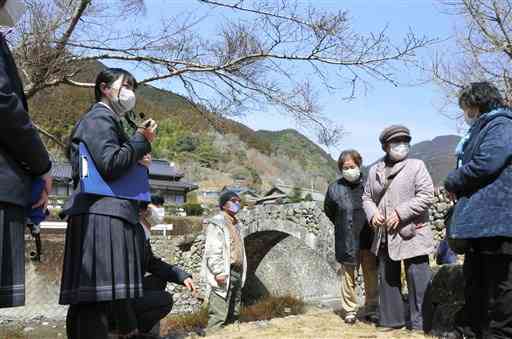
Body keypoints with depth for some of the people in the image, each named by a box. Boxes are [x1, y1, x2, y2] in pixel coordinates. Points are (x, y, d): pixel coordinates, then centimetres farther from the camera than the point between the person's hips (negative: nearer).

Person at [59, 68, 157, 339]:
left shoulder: (106, 120, 29)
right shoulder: (99, 117, -2)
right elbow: (110, 165, -16)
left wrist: (137, 161, 14)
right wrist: (142, 140, -4)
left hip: (106, 214, 10)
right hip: (102, 215, -10)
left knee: (87, 302, 7)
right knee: (99, 298, -14)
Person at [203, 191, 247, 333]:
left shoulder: (236, 224, 19)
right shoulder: (217, 223, -8)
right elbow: (212, 250, -17)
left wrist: (242, 273, 19)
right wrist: (218, 272, -24)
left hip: (237, 273, 9)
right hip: (224, 274, -9)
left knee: (234, 314, 15)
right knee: (218, 315, -10)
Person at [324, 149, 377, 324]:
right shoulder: (335, 188, -4)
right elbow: (329, 211, 12)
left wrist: (369, 225, 7)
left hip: (368, 240, 1)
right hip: (346, 242, 0)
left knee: (371, 277, 10)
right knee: (348, 277, 8)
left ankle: (371, 310, 25)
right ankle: (350, 311, 22)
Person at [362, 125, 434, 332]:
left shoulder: (416, 166, -2)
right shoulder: (374, 171, 12)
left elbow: (426, 195, -11)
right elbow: (367, 197, 16)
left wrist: (400, 213, -17)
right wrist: (372, 213, -6)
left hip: (411, 233, -5)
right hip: (384, 235, 5)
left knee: (417, 278, -3)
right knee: (387, 278, 12)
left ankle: (420, 323, 8)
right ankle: (392, 319, 25)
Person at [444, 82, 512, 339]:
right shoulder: (483, 129, 22)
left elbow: (486, 164, -21)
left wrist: (452, 183, -7)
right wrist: (457, 185, 6)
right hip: (479, 222, 10)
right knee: (475, 285, 17)